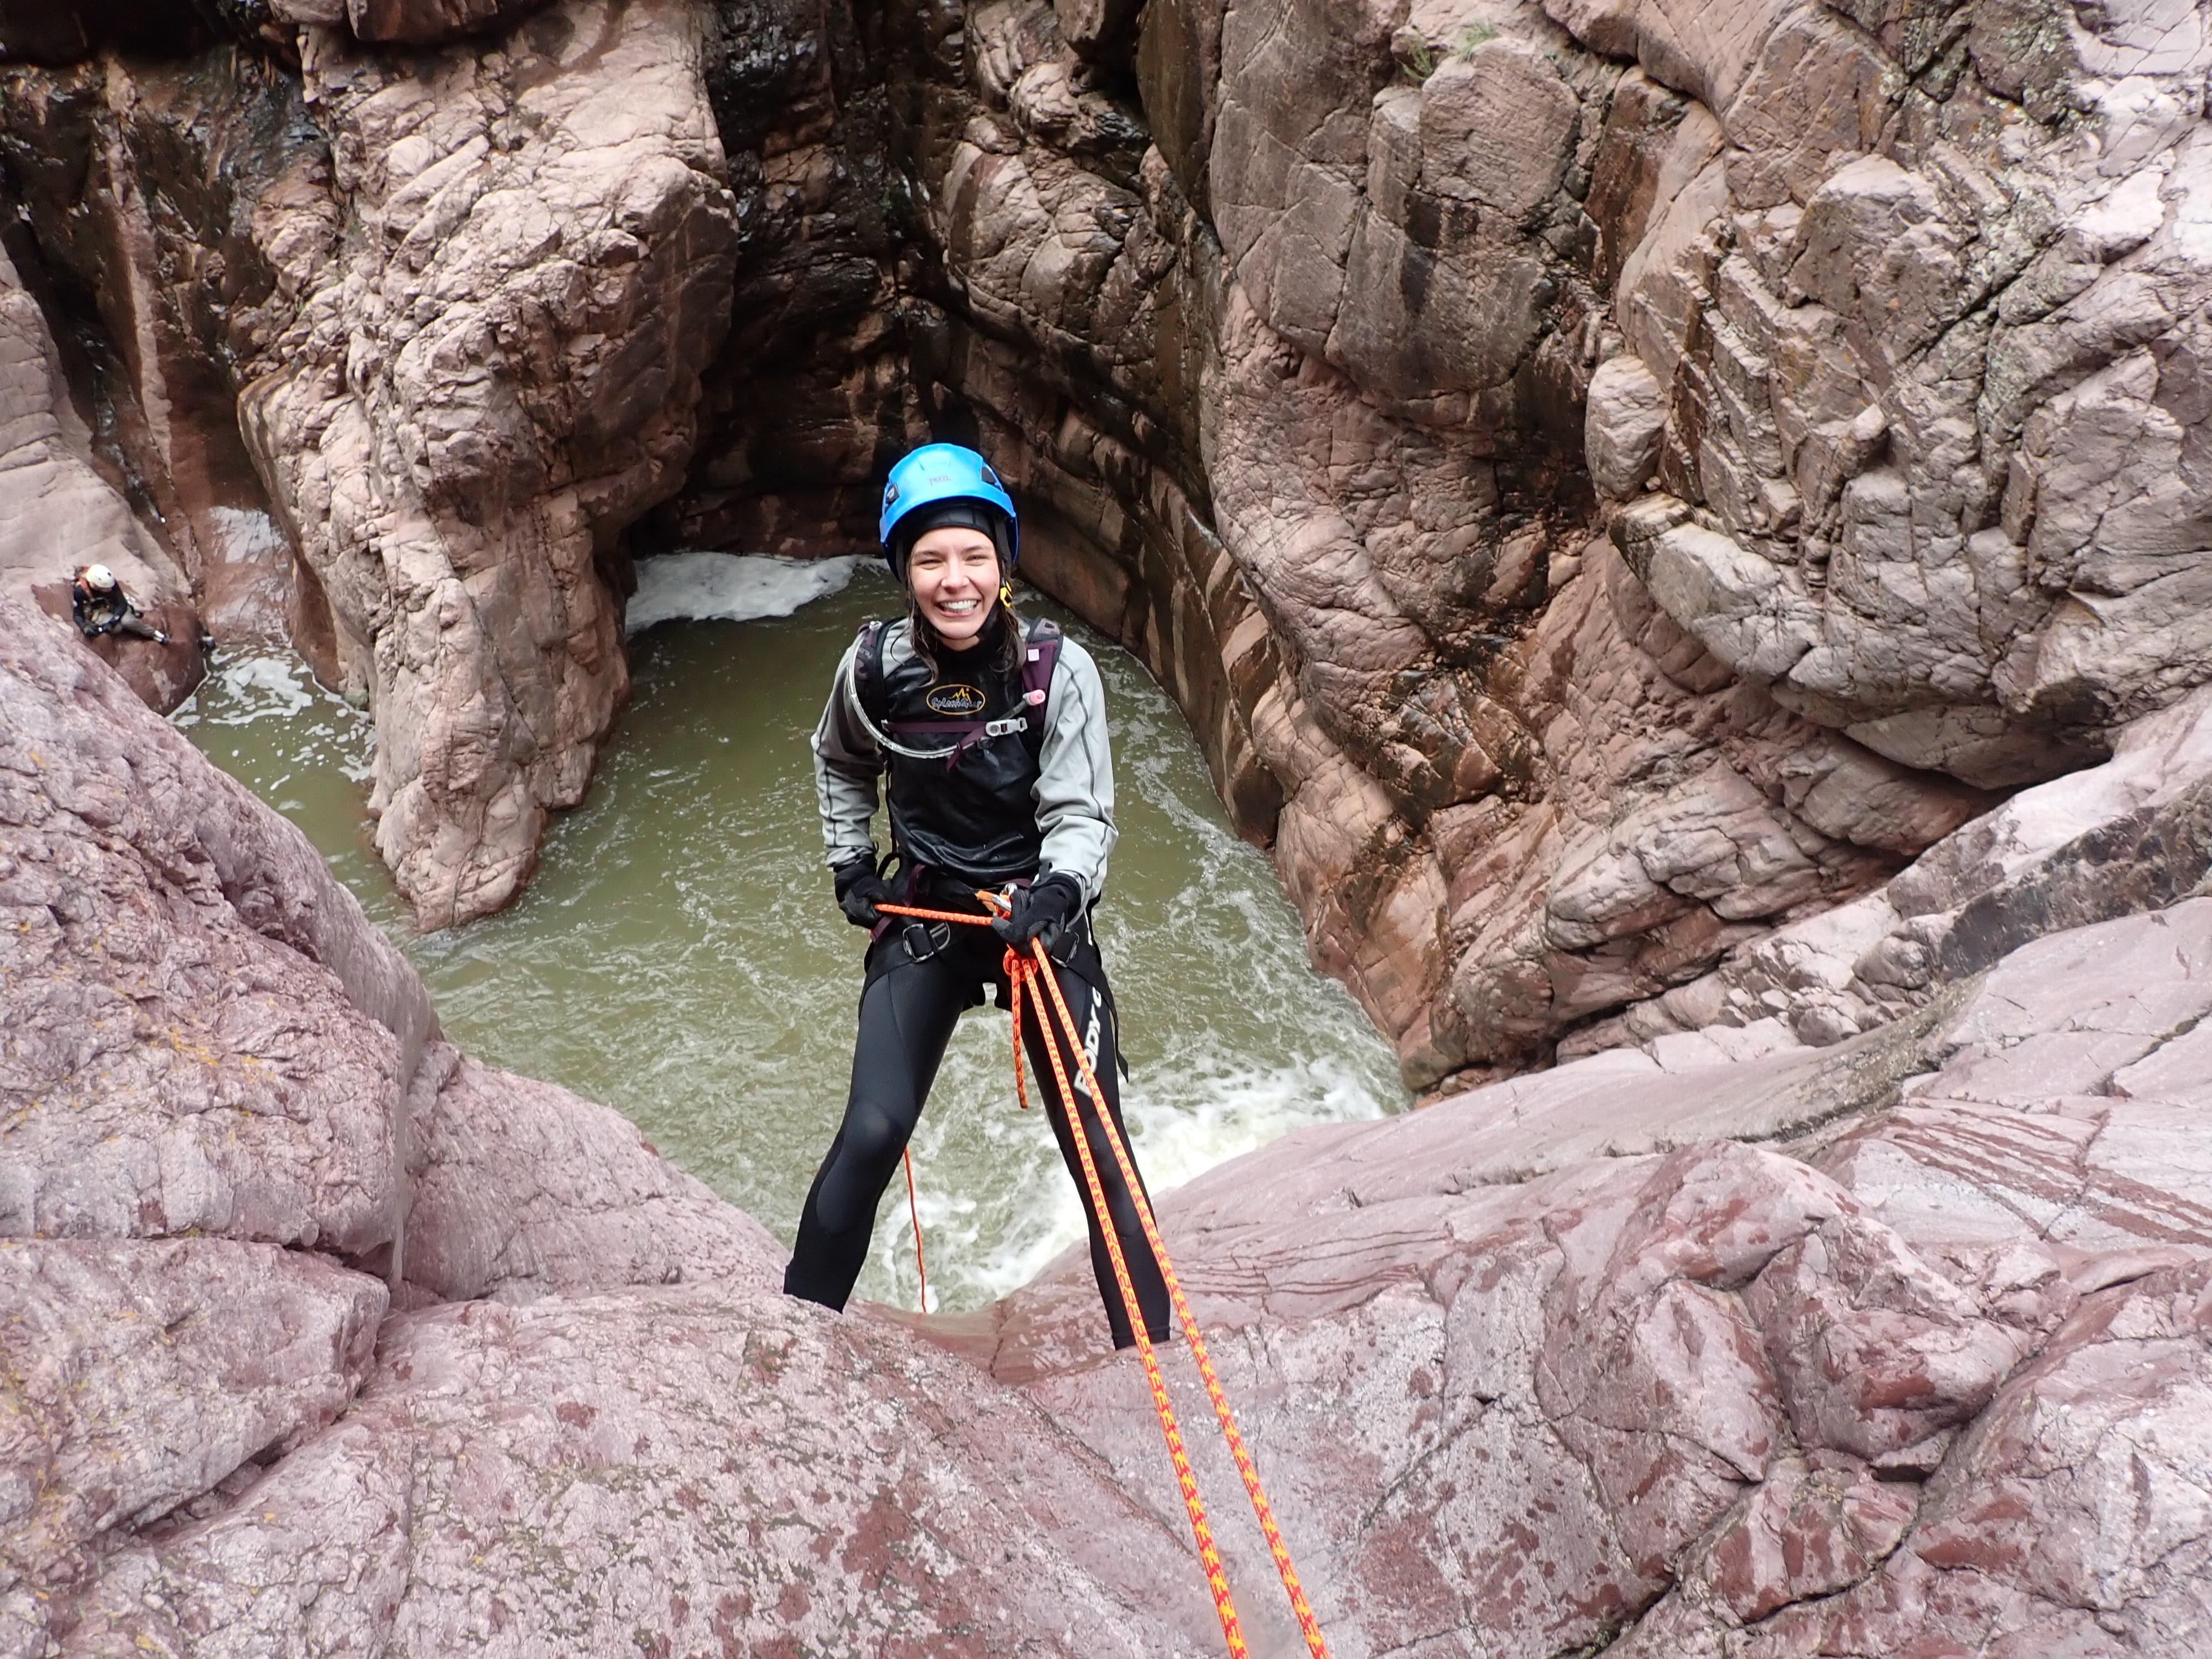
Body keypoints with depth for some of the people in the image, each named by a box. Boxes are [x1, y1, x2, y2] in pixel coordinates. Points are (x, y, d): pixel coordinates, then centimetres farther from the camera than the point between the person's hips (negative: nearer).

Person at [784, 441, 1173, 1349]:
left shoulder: (1058, 669, -16)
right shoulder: (874, 664, -8)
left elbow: (1082, 813, -14)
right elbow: (840, 764, 14)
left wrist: (1059, 892, -33)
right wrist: (849, 865, 9)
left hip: (1040, 918, -1)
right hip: (923, 917, 1)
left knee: (1098, 1151, -7)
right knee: (870, 1136, -13)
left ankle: (1150, 1352, 8)